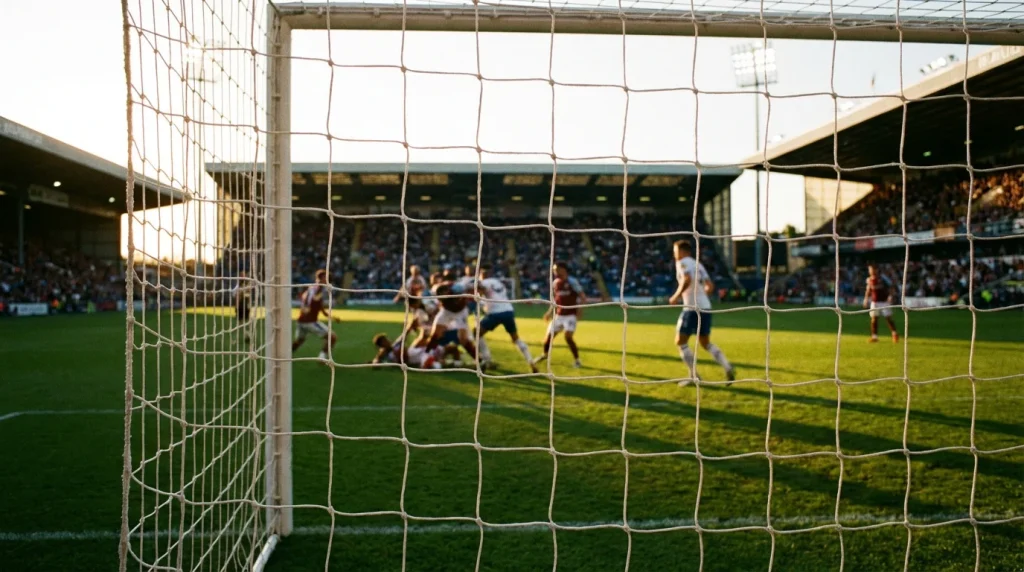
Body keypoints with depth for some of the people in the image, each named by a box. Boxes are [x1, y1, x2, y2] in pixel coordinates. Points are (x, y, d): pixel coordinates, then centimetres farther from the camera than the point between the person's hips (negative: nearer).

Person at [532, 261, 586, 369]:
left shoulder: (572, 282, -12)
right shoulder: (555, 283, 7)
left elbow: (583, 297, -12)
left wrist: (580, 309, -23)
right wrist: (550, 312, 12)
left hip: (570, 315, -6)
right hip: (558, 315, 6)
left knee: (568, 337, -19)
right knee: (549, 336, 8)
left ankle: (576, 360, -1)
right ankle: (545, 354, 37)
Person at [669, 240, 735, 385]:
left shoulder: (682, 262, -4)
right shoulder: (698, 264, 20)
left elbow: (687, 280, -23)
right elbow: (710, 286, 17)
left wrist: (676, 296, -13)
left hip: (692, 308, -8)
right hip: (705, 307, 8)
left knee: (681, 342, 5)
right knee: (706, 343, 18)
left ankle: (694, 376, 2)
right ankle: (728, 367, 1)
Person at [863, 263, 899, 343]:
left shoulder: (882, 278, -8)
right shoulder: (869, 280, 4)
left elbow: (889, 288, -6)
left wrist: (890, 296, -19)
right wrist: (866, 298, 13)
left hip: (884, 301, -3)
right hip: (874, 302, 3)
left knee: (888, 318, -2)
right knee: (874, 319, -1)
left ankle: (894, 334, 13)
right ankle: (874, 336, 4)